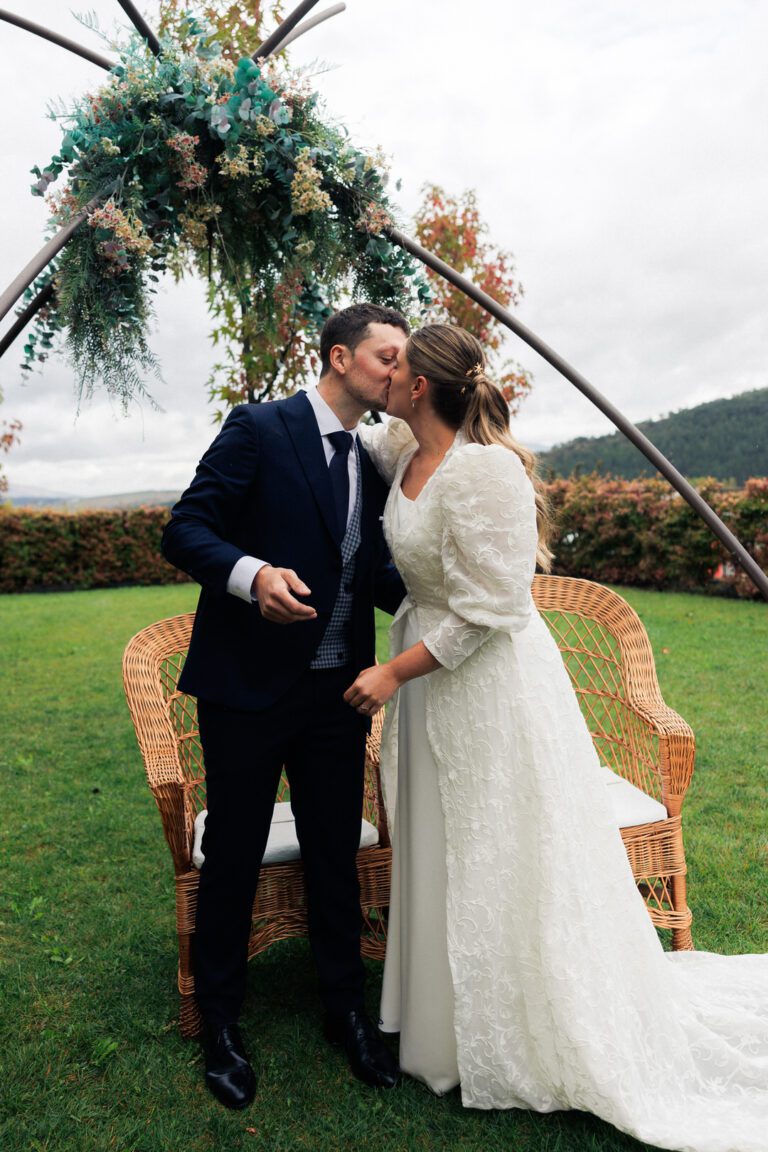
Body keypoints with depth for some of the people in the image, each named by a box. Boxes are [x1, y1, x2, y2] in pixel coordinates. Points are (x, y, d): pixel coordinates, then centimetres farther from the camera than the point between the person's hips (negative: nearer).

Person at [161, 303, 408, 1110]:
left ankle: (345, 1010, 36)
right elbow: (184, 530, -13)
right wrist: (253, 575, -31)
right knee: (233, 858, 10)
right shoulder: (259, 428, -8)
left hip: (336, 692, 6)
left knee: (336, 855, 15)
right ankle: (220, 1022, 33)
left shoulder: (374, 459, 11)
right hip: (249, 686, -5)